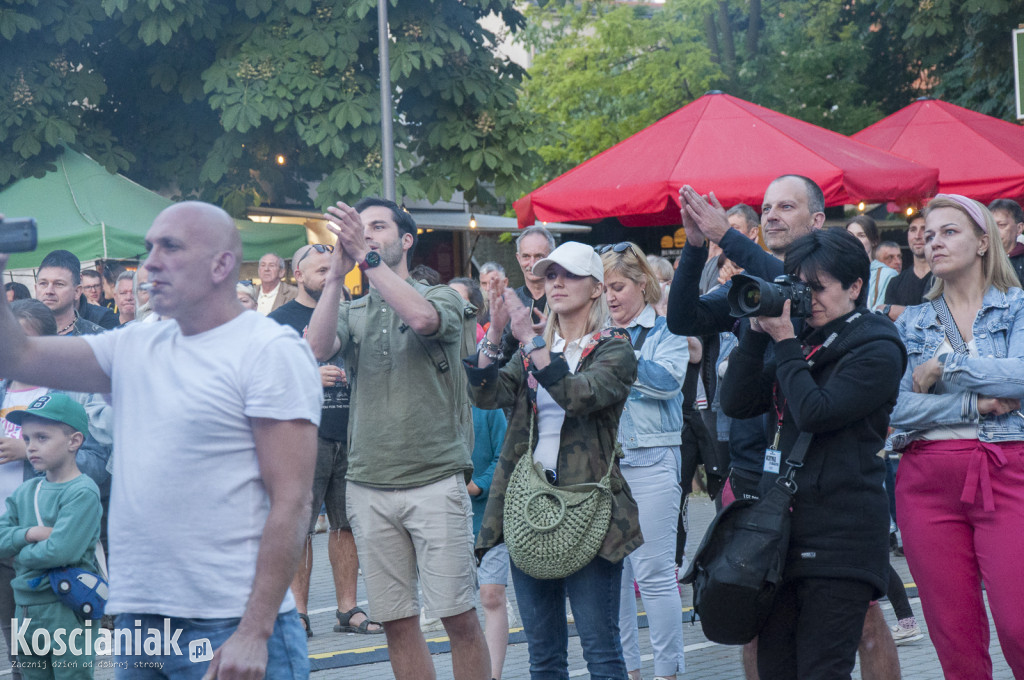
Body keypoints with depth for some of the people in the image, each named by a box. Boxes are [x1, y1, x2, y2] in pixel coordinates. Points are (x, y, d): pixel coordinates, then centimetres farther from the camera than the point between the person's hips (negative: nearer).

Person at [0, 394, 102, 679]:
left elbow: (61, 551, -22)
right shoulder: (25, 492, 11)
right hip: (26, 609, 7)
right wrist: (31, 533, -13)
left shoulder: (82, 492, -13)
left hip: (68, 613, -7)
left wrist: (23, 553, -6)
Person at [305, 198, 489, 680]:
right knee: (396, 621, 6)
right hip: (368, 486, 3)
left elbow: (422, 318, -20)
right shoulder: (351, 312, 12)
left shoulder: (443, 297, 4)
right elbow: (317, 349, -8)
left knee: (458, 615, -4)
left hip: (435, 480, -3)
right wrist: (336, 274, -15)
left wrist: (367, 256, -19)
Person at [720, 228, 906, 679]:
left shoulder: (877, 350, -4)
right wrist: (758, 333, 1)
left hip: (840, 535, -7)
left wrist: (785, 342, -9)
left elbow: (815, 413, -16)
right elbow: (736, 403, 10)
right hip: (784, 524, 7)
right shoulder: (804, 343, 17)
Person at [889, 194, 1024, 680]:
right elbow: (895, 407, -1)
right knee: (954, 637, 2)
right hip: (928, 481, 2)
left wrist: (945, 365, -6)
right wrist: (975, 404, -9)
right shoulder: (911, 323, 13)